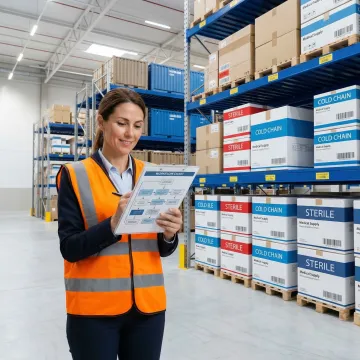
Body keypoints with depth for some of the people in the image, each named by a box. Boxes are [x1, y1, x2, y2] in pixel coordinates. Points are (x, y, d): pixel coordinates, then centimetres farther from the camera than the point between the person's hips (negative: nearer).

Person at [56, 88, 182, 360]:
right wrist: (114, 224, -26)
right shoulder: (74, 175, -5)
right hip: (94, 308, -3)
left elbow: (164, 250, 6)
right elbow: (70, 248, -10)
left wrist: (170, 234, -16)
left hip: (148, 304, 3)